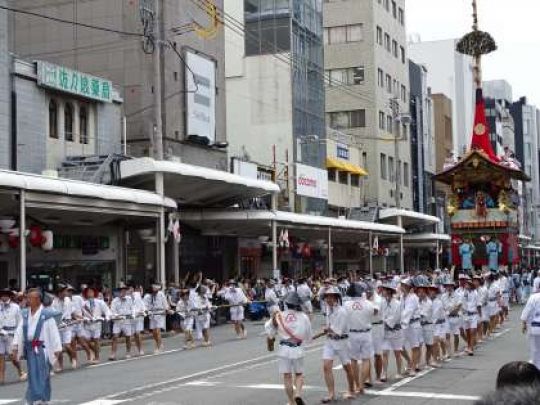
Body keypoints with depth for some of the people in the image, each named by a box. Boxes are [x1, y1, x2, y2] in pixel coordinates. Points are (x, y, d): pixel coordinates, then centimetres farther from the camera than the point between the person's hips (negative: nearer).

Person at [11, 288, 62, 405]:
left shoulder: (46, 314, -9)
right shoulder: (25, 314, 8)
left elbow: (54, 333, -8)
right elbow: (19, 331, 10)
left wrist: (57, 349, -8)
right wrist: (15, 347, 5)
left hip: (42, 348, -5)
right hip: (29, 348, 5)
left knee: (42, 374, -5)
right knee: (32, 374, 11)